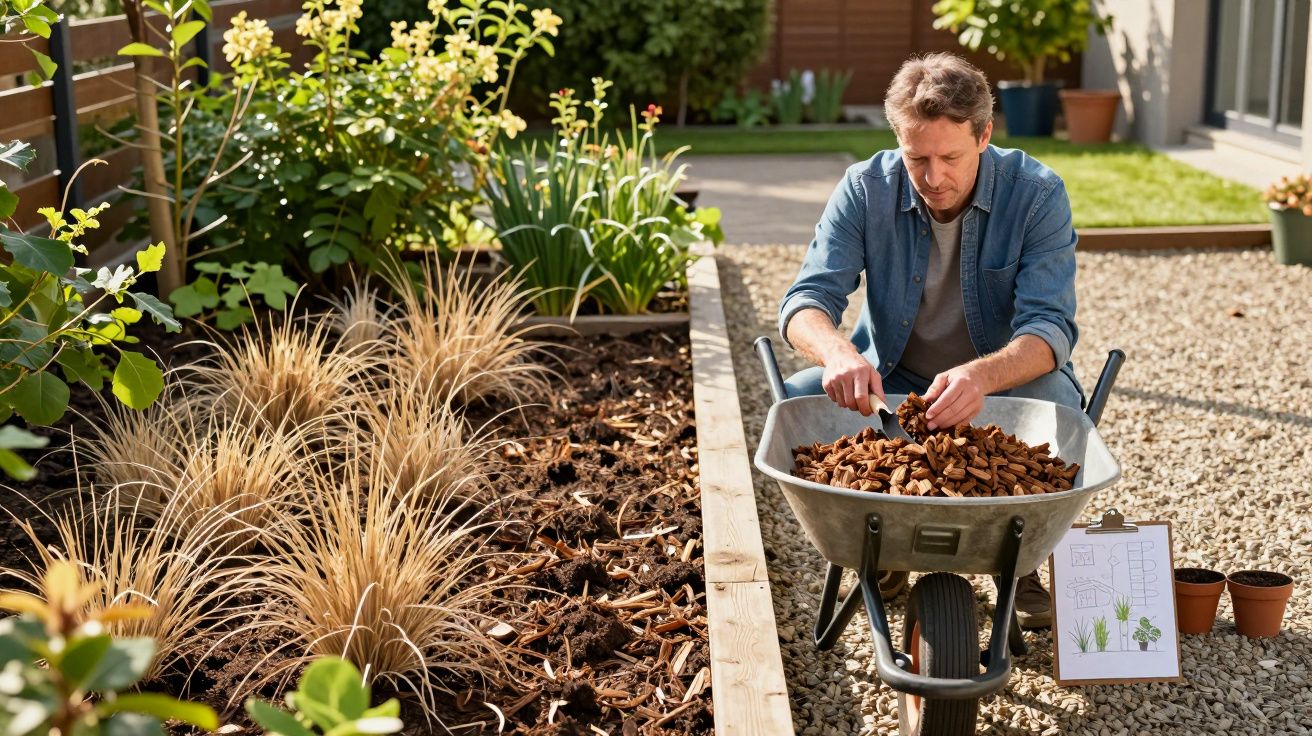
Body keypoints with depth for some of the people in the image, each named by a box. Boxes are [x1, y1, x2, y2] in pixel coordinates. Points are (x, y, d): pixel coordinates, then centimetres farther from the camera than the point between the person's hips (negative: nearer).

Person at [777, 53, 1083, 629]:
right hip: (890, 385, 2)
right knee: (798, 400, -25)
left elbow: (1050, 326, -28)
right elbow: (808, 299, -23)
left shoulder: (1038, 195, -18)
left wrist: (982, 375, -51)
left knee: (1055, 407, -35)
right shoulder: (865, 189, -14)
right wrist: (838, 353, -48)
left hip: (1005, 383, -2)